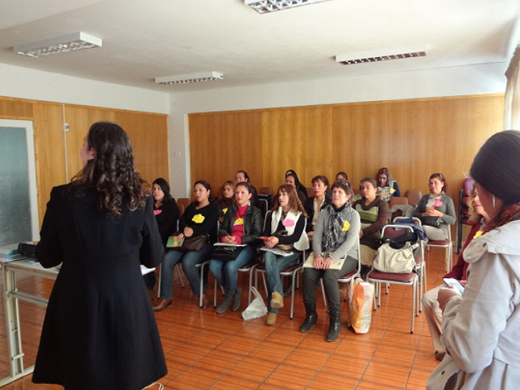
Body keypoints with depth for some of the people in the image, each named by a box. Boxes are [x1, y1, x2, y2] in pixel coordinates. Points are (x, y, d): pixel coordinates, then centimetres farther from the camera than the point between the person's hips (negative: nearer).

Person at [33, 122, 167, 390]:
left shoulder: (64, 197, -13)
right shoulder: (140, 200, -10)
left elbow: (47, 258, -1)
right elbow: (154, 258, 0)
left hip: (79, 304, -1)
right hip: (128, 302, 1)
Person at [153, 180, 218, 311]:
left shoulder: (213, 209, 4)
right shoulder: (191, 207, 21)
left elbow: (205, 229, -10)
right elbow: (181, 222, 6)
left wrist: (190, 232, -18)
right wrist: (185, 230, -15)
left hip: (205, 243, -5)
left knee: (187, 262, -33)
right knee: (167, 259, -21)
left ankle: (200, 293, -10)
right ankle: (165, 298, -13)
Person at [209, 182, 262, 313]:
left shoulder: (255, 212, 7)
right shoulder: (231, 210, 20)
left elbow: (256, 235, -3)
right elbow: (223, 229, 14)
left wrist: (239, 239, -18)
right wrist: (224, 237, -11)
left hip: (247, 247, -4)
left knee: (230, 266, -32)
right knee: (214, 266, -25)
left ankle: (229, 295, -2)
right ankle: (235, 291, -1)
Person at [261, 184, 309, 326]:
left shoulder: (299, 215, 7)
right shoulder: (273, 214, 20)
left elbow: (296, 237, -7)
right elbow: (265, 233, 9)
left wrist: (278, 240, -24)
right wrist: (266, 240, -16)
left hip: (291, 251, -3)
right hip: (273, 249, 3)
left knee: (273, 267, -32)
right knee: (268, 257, -35)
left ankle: (272, 310, -32)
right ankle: (277, 294, -48)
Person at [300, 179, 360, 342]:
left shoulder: (353, 215, -1)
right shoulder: (324, 213, 10)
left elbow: (350, 241, -13)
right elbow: (317, 235, 2)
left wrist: (333, 258, -25)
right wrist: (317, 254, -17)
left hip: (346, 255, -3)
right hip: (324, 253, 4)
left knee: (329, 276, -33)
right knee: (308, 272, -26)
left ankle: (335, 320, -17)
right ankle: (310, 314, -7)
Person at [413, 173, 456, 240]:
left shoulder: (448, 200, 10)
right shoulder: (424, 198, 18)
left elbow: (453, 220, 3)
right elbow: (415, 214, 11)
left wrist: (440, 214, -13)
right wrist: (424, 214, -9)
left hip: (440, 230, -2)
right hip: (424, 227, 2)